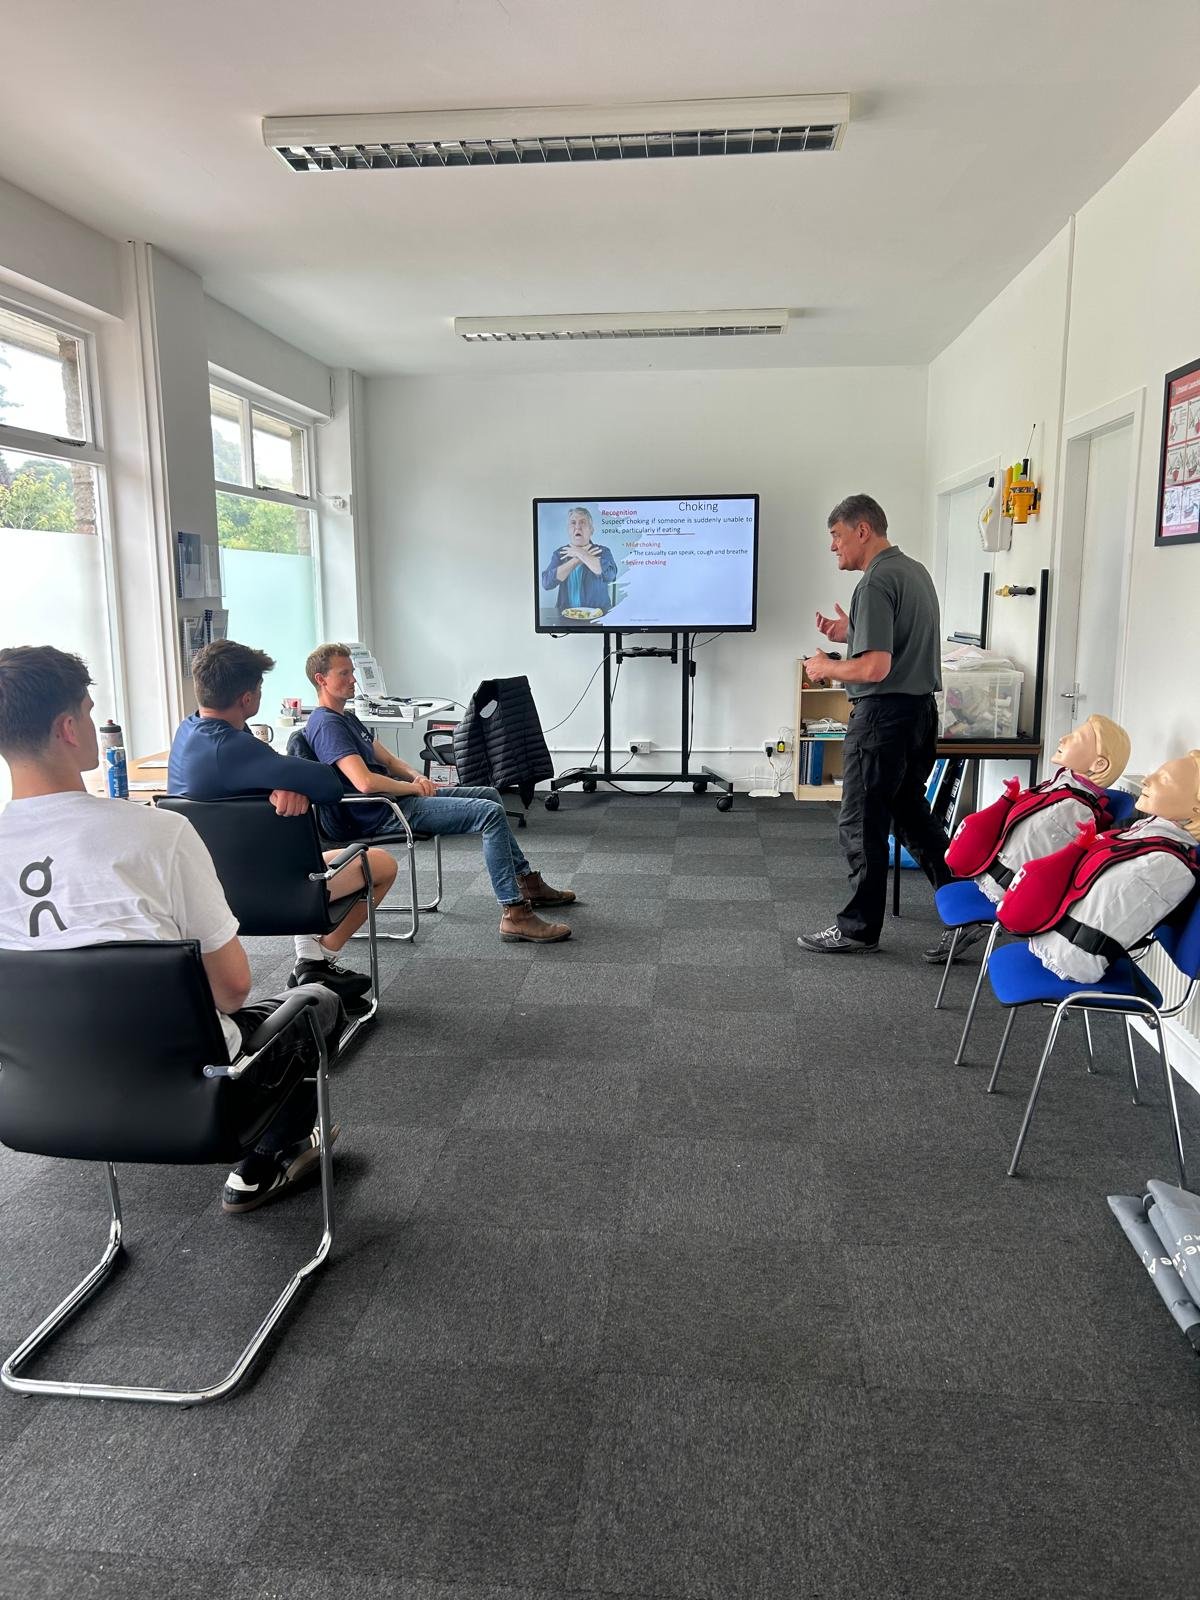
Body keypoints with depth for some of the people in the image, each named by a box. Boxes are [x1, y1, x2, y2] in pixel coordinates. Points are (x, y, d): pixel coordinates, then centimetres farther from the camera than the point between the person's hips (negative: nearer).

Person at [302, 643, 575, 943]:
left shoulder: (346, 718, 18)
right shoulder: (326, 725, -17)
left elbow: (387, 759, 20)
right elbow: (365, 782, -29)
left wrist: (416, 777, -1)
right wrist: (414, 787, -14)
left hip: (396, 796, 11)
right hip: (381, 815, -11)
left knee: (489, 796, 16)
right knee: (491, 813, -19)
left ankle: (528, 884, 23)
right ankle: (514, 914, -20)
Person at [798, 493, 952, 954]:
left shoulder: (876, 583, -17)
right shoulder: (916, 571, 13)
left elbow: (875, 668, -25)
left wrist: (826, 667, -8)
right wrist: (851, 634, 15)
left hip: (884, 715, -10)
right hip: (920, 709, 10)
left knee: (862, 825, 2)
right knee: (912, 814, 19)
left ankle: (858, 929, 14)